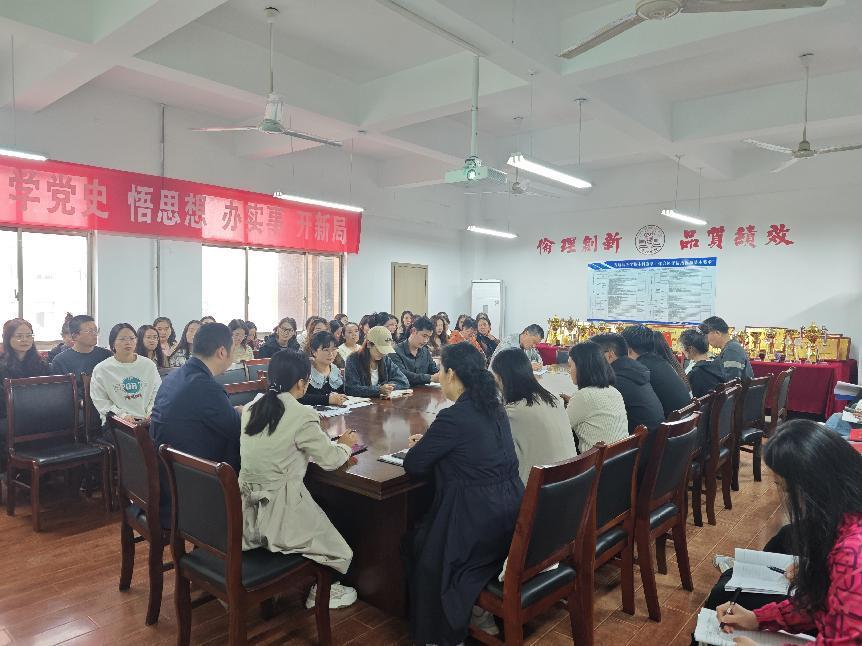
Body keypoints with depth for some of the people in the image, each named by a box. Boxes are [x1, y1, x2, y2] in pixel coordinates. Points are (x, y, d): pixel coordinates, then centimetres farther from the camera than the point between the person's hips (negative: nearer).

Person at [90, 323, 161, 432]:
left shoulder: (149, 365, 11)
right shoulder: (101, 369, 5)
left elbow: (157, 393, 15)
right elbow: (100, 401, 2)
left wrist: (151, 413, -3)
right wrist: (122, 414, -12)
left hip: (146, 420, 3)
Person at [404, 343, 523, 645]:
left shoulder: (453, 417, -20)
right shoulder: (495, 408, 5)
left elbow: (412, 466, -12)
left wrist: (420, 448, 9)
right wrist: (429, 442, 16)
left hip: (480, 523, -8)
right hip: (512, 515, 8)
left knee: (419, 546, 15)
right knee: (428, 532, 27)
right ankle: (482, 609, 31)